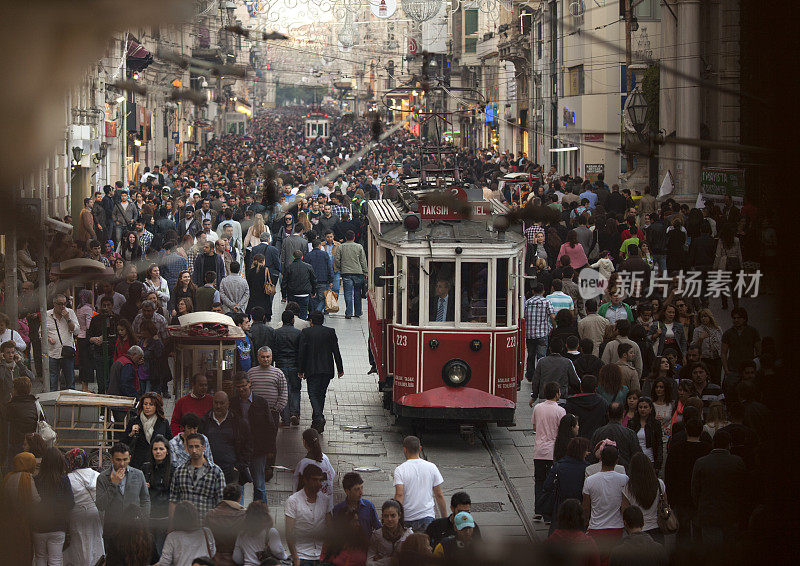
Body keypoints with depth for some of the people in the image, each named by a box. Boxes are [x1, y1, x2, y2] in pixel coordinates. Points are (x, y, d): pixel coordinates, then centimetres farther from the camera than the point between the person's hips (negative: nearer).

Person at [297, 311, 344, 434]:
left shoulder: (305, 332, -3)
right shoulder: (330, 332, 2)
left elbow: (301, 352, -6)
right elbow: (336, 351, 3)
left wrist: (300, 370, -1)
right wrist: (340, 368, 9)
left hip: (312, 370, -3)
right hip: (327, 370, 3)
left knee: (313, 394, -2)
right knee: (321, 394, 13)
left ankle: (319, 418, -23)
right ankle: (316, 421, 18)